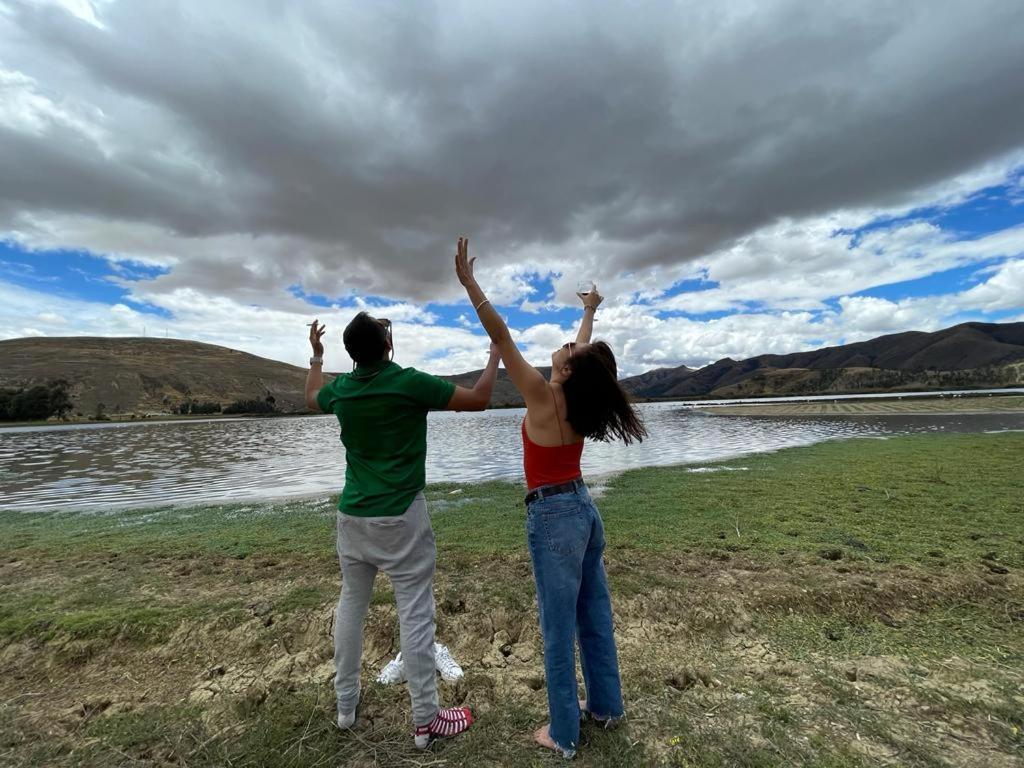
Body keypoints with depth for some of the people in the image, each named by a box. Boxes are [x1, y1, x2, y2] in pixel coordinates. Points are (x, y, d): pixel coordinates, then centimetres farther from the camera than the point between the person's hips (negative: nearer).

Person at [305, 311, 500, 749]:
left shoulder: (341, 389, 2)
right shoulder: (410, 383, -16)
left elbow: (311, 398, 27)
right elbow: (479, 400, -11)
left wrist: (316, 355, 40)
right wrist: (496, 352, 2)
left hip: (352, 516, 6)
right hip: (400, 517, -6)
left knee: (351, 604, 20)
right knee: (415, 614, 4)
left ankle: (345, 704, 36)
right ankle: (425, 721, 16)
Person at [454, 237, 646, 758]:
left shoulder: (542, 397, -20)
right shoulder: (580, 398, -2)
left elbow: (500, 336, -20)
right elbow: (586, 349, 17)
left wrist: (468, 281, -14)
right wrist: (589, 312, 35)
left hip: (553, 517, -8)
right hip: (584, 509, 8)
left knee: (558, 629, 8)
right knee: (593, 616, 20)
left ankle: (564, 735, 26)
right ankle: (605, 705, 39)